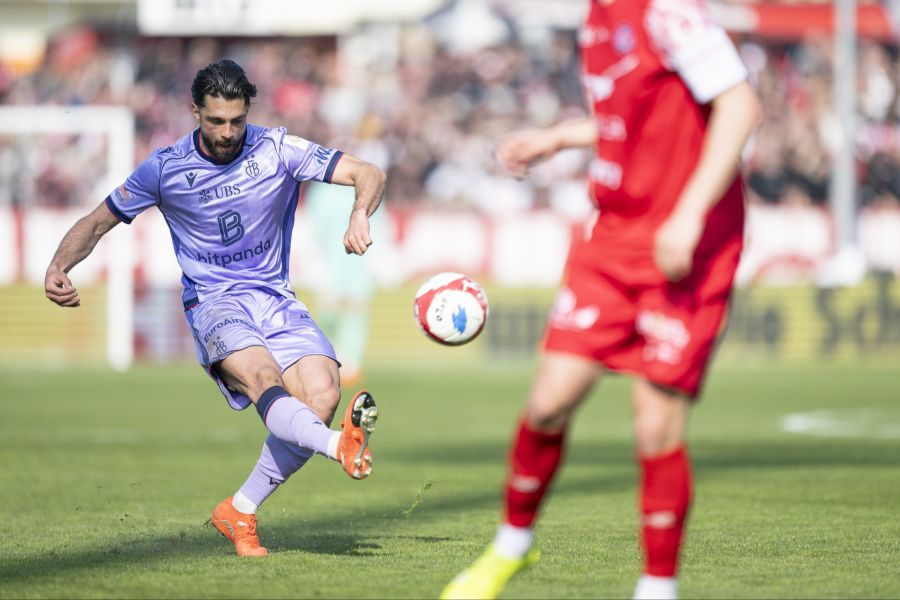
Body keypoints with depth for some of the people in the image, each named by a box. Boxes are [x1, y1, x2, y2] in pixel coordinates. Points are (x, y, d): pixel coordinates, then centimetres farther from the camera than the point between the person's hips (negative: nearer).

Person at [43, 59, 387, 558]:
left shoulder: (278, 150, -1)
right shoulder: (166, 168, 0)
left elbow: (368, 174, -6)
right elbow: (97, 222, 11)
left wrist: (360, 216, -28)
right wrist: (58, 268, -8)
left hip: (275, 298, 2)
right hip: (213, 302, -2)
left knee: (322, 395, -22)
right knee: (263, 377, -34)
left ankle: (239, 512, -9)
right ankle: (340, 446, -62)